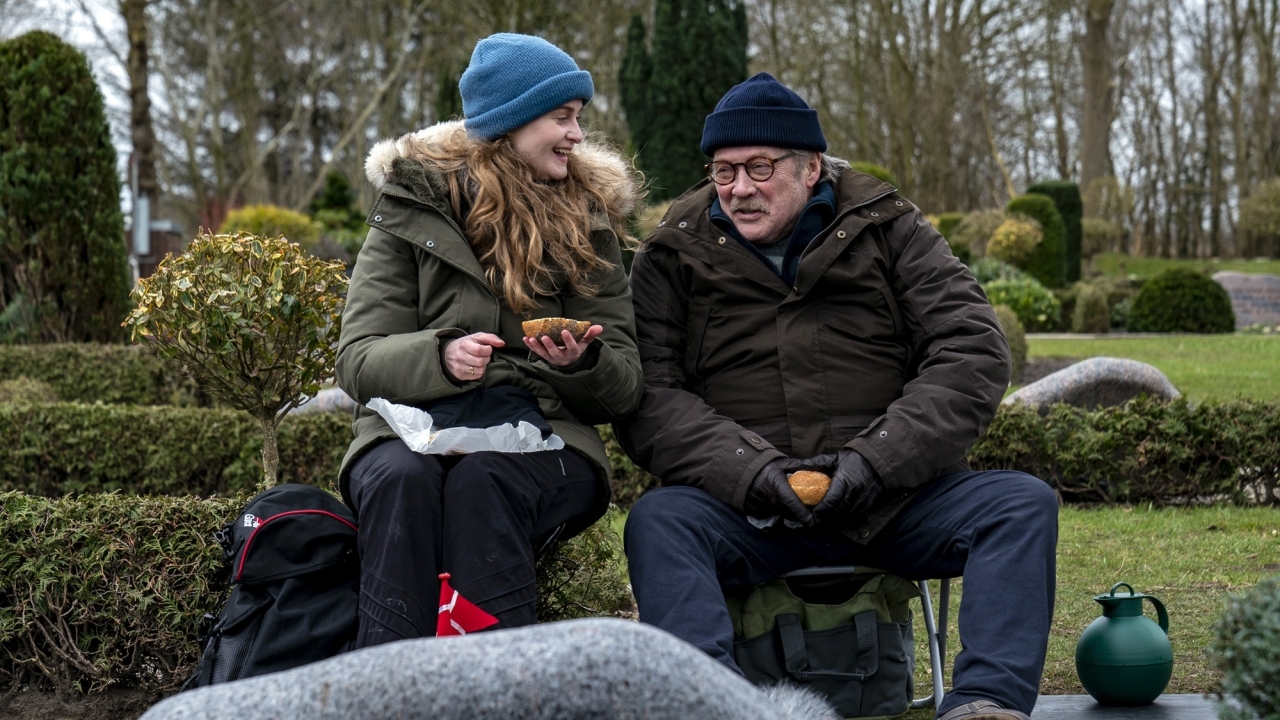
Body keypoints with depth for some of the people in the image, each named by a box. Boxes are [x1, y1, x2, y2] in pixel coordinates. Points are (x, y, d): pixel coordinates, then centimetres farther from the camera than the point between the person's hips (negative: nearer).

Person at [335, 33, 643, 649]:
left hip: (541, 437, 0)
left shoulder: (586, 220, 14)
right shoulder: (411, 208, 9)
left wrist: (583, 362, -14)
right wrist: (440, 356, -21)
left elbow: (623, 390, 10)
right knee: (402, 477, -35)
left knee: (482, 480, -34)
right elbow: (358, 362, 0)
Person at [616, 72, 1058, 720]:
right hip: (744, 511, -1)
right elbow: (649, 399, -2)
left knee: (1023, 504, -22)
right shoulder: (672, 258, 9)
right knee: (657, 522, -30)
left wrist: (875, 460, -13)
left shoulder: (888, 230, 9)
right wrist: (751, 471, -19)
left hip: (893, 500, 1)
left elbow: (973, 354, 0)